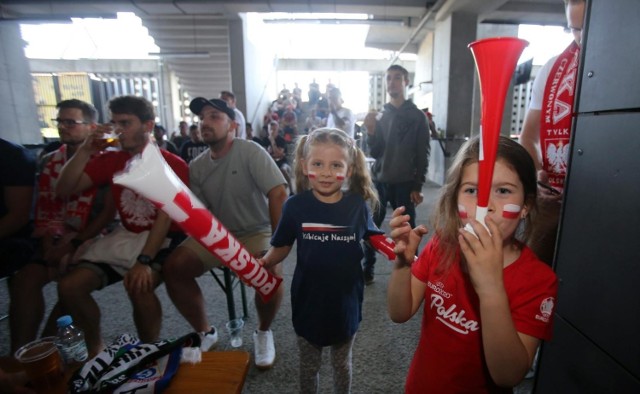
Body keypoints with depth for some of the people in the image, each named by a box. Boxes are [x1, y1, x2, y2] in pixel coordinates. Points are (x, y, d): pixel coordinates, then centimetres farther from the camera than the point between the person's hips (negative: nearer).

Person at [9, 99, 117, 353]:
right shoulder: (50, 161, 12)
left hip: (93, 238, -4)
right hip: (56, 238, 4)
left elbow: (109, 212, -10)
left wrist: (73, 244, -14)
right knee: (23, 279, -19)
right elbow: (44, 207, 11)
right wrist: (48, 242, -6)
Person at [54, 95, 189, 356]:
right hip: (125, 237, 6)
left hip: (163, 239, -6)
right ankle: (95, 346, 16)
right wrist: (85, 150, -7)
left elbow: (166, 216, -19)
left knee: (138, 286, -31)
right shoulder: (110, 161, 7)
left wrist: (144, 260, -29)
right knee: (69, 285, -9)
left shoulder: (173, 165, -10)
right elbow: (64, 190, 3)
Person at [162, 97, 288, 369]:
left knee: (270, 273, -31)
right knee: (173, 267, -15)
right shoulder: (196, 166, 3)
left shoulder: (250, 151, -13)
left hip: (256, 234, -4)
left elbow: (278, 194, -20)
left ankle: (264, 331, 4)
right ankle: (205, 332, 9)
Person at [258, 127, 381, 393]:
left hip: (345, 300, 1)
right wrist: (263, 263, -17)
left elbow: (375, 239, 2)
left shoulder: (357, 206, -12)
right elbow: (281, 247, -3)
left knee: (342, 364, 28)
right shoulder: (296, 206, -15)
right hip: (308, 301, 0)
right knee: (308, 366, 25)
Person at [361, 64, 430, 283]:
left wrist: (417, 186, -7)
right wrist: (371, 131, -14)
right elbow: (375, 152, 4)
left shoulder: (417, 116, 0)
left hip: (404, 184, -3)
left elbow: (423, 155, -2)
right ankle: (367, 269, 19)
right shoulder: (381, 115, 10)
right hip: (379, 181, 3)